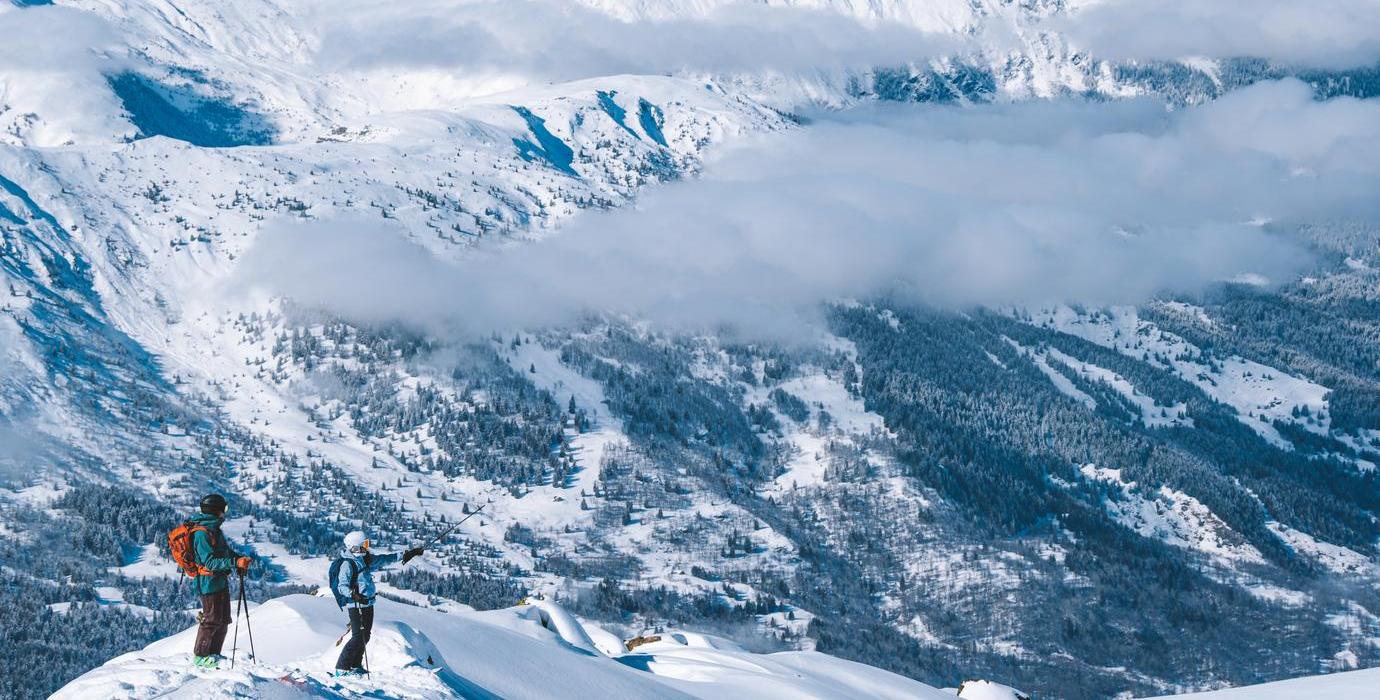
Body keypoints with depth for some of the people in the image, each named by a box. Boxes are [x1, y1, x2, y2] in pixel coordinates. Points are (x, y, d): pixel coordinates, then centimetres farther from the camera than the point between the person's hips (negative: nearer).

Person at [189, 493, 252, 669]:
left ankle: (214, 654, 24)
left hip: (220, 581, 10)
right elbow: (210, 561, -26)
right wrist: (235, 563, -32)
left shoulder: (213, 528, 11)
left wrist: (239, 559, 4)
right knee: (212, 620, -4)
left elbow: (224, 550, 21)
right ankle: (201, 656, 6)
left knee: (223, 620, 15)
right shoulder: (202, 533, -21)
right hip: (209, 581, -10)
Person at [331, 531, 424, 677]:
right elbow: (342, 586, -21)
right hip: (356, 605, -9)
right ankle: (341, 668, -10)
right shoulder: (347, 564, -16)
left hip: (367, 604, 9)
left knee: (365, 636, 12)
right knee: (359, 637, -13)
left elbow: (384, 559, 20)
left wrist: (405, 555, 19)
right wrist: (354, 595, -40)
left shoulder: (366, 559, 9)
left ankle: (355, 665, 23)